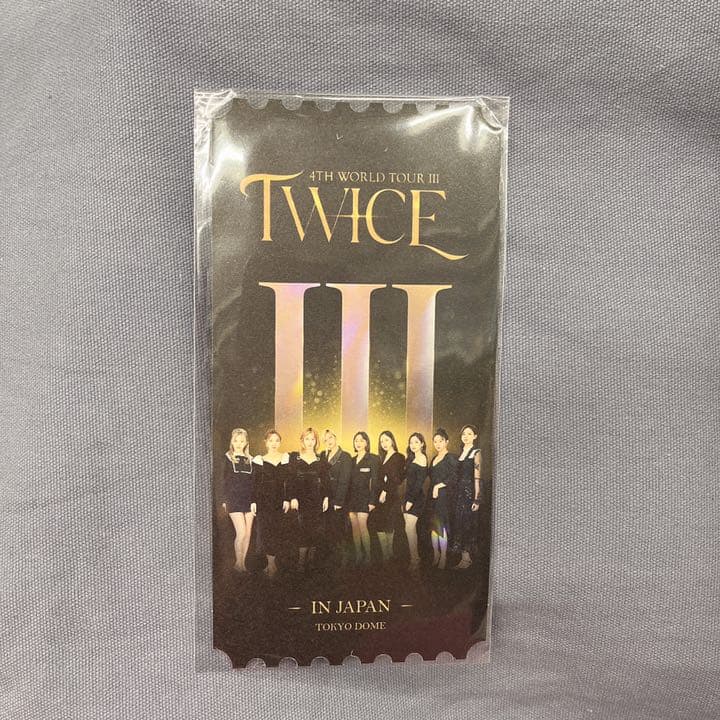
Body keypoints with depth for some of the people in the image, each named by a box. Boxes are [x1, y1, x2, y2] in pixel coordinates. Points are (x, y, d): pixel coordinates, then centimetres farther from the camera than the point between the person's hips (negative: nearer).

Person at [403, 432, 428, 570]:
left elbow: (419, 482, -16)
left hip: (416, 497, -9)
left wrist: (411, 500, -18)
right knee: (411, 529, 10)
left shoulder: (421, 458, -11)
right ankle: (415, 558, 17)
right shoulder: (412, 458, 16)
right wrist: (406, 498, 10)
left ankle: (414, 561, -2)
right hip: (408, 496, 9)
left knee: (409, 529, -9)